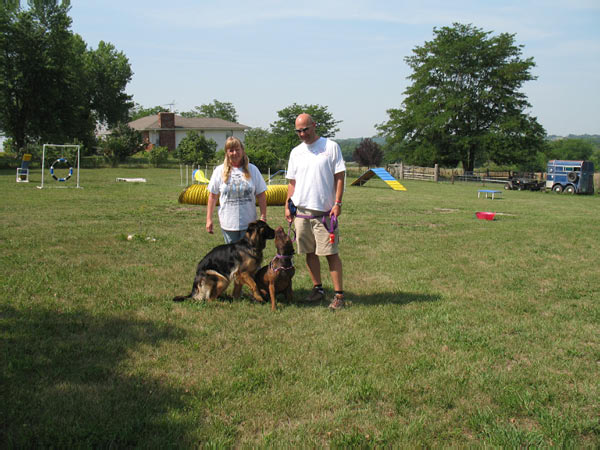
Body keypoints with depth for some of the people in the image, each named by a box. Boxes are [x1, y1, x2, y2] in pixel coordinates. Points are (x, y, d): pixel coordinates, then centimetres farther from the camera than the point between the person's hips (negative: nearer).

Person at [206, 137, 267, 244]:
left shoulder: (252, 170, 1)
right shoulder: (219, 171, 0)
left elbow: (261, 195, 2)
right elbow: (212, 196, 3)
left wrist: (263, 217, -2)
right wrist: (209, 219, 2)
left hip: (249, 223, 0)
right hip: (228, 223, 0)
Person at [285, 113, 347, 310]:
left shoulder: (331, 147, -1)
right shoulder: (296, 152, 12)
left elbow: (339, 176, -3)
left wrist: (338, 203, -10)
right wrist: (287, 205, 9)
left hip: (324, 211, -5)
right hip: (301, 210, 5)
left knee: (331, 253, -6)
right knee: (309, 253, 10)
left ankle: (339, 295, -3)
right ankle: (317, 288, 23)